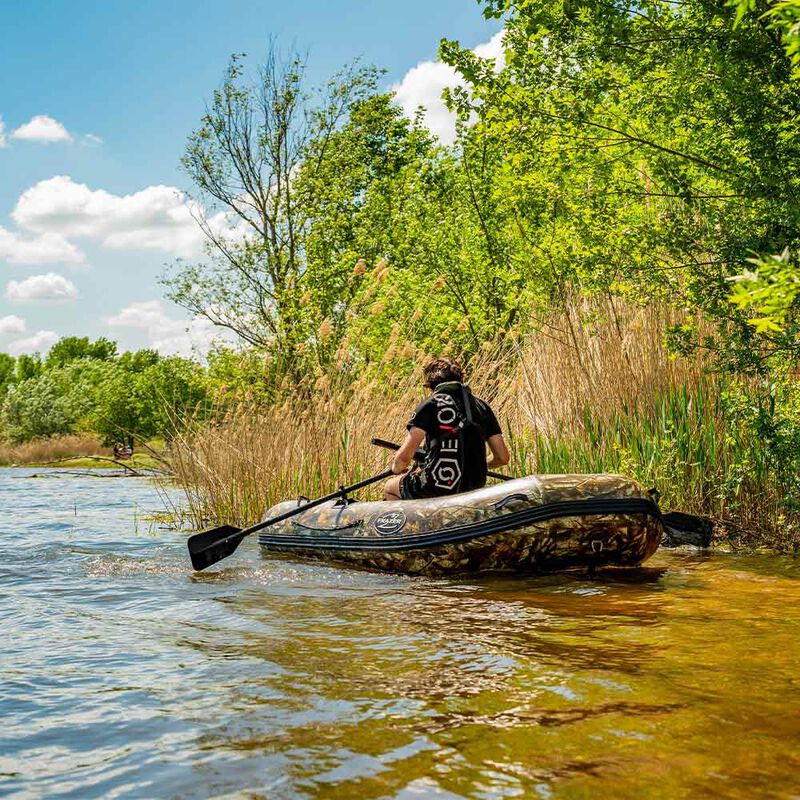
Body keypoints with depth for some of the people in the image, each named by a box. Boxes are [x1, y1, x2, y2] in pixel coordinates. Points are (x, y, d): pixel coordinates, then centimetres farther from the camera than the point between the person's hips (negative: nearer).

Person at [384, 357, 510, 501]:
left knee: (389, 488, 26)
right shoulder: (482, 406, 9)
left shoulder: (430, 404, -4)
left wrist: (396, 469, 11)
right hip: (472, 492, 5)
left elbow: (404, 456, -12)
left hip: (435, 489, -5)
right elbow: (503, 458, 9)